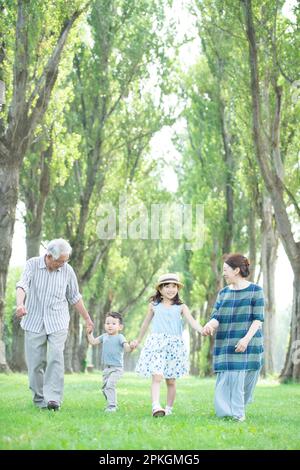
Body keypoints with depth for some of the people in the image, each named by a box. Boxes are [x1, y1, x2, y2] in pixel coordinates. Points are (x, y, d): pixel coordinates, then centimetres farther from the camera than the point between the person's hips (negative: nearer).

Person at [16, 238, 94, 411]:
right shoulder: (33, 264, -4)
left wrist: (87, 318, 21)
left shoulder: (67, 270, 1)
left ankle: (53, 399, -21)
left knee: (56, 358, -17)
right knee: (35, 363, 1)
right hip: (34, 322, 0)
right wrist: (20, 304, -38)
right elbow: (22, 285, -18)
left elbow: (74, 297, 14)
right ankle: (39, 398, 15)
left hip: (58, 323, 0)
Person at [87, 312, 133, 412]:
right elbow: (93, 342, 21)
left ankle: (111, 406, -18)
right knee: (105, 388, 12)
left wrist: (131, 347, -41)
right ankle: (113, 404, 28)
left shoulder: (120, 337, -8)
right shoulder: (104, 336, 10)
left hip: (117, 367, -7)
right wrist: (89, 333, 13)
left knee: (110, 385, -23)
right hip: (106, 367, 7)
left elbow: (127, 348, -21)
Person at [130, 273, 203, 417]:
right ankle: (156, 407, -26)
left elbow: (192, 321, -7)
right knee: (157, 377, -16)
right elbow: (146, 323, 22)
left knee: (171, 380, 6)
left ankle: (169, 409, 18)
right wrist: (138, 340, 32)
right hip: (156, 344, -1)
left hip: (174, 345, 1)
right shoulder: (154, 305, 9)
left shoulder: (181, 307, 6)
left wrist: (203, 330, -27)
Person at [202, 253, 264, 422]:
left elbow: (258, 319, -6)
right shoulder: (223, 293, 13)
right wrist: (210, 325, -19)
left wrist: (247, 338, -18)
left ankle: (239, 413, 6)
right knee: (227, 379, -3)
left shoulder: (255, 291, 0)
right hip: (226, 344, 4)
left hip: (248, 345, -4)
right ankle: (232, 414, 5)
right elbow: (216, 317, 5)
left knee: (244, 379, -5)